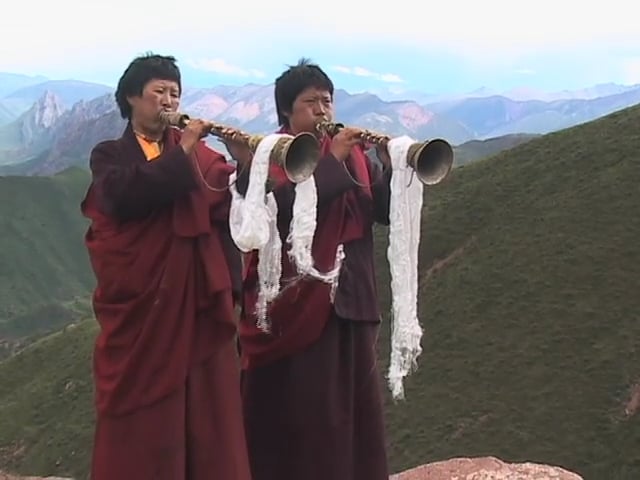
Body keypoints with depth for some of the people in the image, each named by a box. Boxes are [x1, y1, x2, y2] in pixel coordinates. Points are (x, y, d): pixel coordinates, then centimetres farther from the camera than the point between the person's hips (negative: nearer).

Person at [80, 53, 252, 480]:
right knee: (144, 420, 2)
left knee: (207, 413, 5)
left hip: (199, 300, 2)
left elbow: (233, 202, -2)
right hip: (140, 304, -2)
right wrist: (182, 151, -17)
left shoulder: (196, 152, 13)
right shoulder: (110, 156, 6)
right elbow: (127, 196, -16)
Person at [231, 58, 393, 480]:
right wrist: (332, 160, -20)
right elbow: (284, 205, -21)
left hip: (350, 299, 5)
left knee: (353, 407, 10)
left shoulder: (351, 152, 12)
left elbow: (385, 211, 3)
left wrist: (391, 164, -14)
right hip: (294, 302, -5)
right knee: (298, 411, -2)